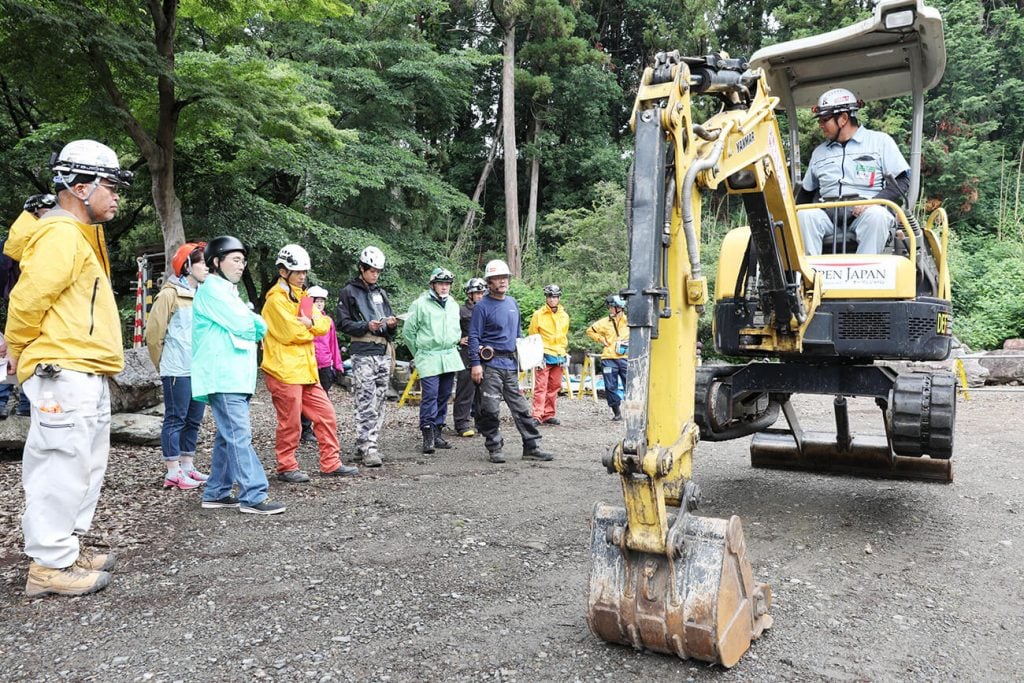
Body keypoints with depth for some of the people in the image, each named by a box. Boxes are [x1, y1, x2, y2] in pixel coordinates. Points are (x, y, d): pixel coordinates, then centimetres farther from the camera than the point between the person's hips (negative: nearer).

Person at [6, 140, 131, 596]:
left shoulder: (81, 235, 20)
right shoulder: (61, 235, -14)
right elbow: (27, 300, -17)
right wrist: (20, 350, -2)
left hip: (87, 374, 10)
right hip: (63, 374, -10)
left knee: (86, 464, 15)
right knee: (62, 464, -5)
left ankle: (67, 547, 27)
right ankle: (50, 564, 4)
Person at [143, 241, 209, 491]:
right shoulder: (170, 294, -7)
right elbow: (153, 332, -6)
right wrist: (162, 365, 2)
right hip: (178, 371, -7)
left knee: (194, 419, 12)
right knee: (175, 419, -1)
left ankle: (187, 466, 23)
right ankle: (173, 472, 5)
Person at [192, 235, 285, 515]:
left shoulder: (227, 291, 24)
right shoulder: (212, 289, -8)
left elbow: (257, 328, 19)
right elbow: (243, 324, -16)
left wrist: (253, 324, -1)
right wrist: (255, 323, 4)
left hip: (235, 375, 10)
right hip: (223, 376, -10)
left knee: (227, 436, 12)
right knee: (240, 436, -12)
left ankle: (216, 493, 19)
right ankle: (253, 496, -13)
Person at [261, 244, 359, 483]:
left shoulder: (302, 296, 17)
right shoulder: (276, 298, -10)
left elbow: (324, 326, 6)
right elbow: (292, 333, -19)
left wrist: (307, 322, -14)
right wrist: (311, 326, -1)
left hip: (306, 369, 9)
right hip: (284, 371, -8)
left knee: (326, 416, 9)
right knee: (290, 423, 0)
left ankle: (330, 464, 17)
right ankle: (286, 468, 15)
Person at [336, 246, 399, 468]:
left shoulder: (381, 293, 20)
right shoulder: (349, 292, 3)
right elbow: (343, 323, -2)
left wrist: (391, 324, 0)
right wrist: (367, 326, -16)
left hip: (383, 353, 6)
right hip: (363, 354, -6)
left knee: (379, 402, 6)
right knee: (366, 404, -11)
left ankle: (363, 446, 14)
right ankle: (368, 448, -10)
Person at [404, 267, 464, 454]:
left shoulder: (453, 305, 13)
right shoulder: (420, 304, -6)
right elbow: (408, 330, -1)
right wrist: (419, 353, 4)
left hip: (450, 357, 6)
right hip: (428, 358, -6)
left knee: (444, 396, 9)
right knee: (430, 396, -11)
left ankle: (437, 432, 19)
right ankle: (428, 435, -6)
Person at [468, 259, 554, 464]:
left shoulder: (513, 303, 15)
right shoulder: (482, 307, -5)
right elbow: (474, 337, -8)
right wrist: (475, 364, -14)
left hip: (511, 364, 6)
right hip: (491, 364, -6)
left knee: (521, 408, 7)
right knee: (490, 409, -2)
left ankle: (532, 447, 11)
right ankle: (494, 448, 10)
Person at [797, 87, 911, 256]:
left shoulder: (880, 141, 11)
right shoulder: (819, 151, 25)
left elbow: (902, 181, 4)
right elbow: (806, 191, 27)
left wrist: (874, 201, -15)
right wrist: (792, 216, 7)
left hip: (865, 212, -3)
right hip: (828, 214, 3)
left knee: (876, 215, -36)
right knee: (804, 215, -29)